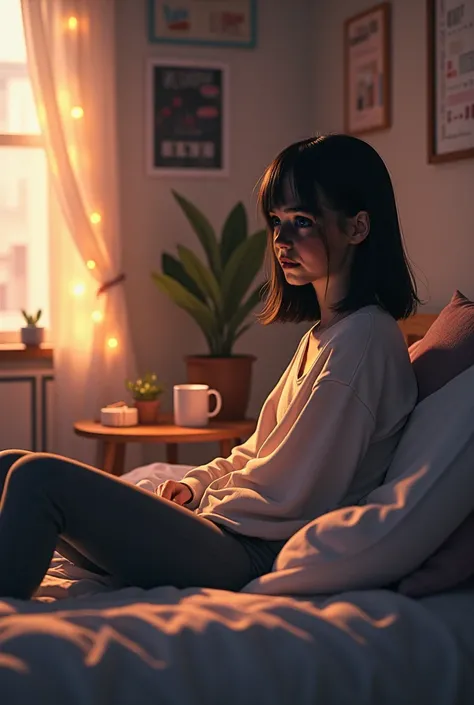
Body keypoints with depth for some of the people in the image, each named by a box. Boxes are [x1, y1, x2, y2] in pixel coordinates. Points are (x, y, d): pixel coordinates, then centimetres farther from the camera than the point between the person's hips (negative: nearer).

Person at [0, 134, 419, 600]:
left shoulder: (364, 338, -14)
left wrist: (205, 502, -2)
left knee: (40, 478, -24)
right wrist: (193, 485, 5)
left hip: (254, 551, -10)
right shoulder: (323, 333, 18)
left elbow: (289, 497, -16)